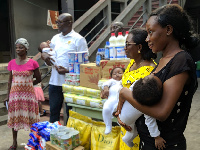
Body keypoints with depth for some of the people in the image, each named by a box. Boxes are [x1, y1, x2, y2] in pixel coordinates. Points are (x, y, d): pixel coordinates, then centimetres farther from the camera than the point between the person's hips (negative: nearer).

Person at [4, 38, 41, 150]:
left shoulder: (33, 63, -7)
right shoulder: (12, 63, 2)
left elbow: (38, 79, 1)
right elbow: (10, 80, 6)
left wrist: (26, 84, 1)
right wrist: (8, 96, 4)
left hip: (28, 94, -3)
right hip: (15, 94, 3)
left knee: (30, 116, 6)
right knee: (14, 117, 10)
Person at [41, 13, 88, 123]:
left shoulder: (78, 39, -5)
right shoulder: (55, 38, 15)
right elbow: (45, 51, 23)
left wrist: (68, 71, -21)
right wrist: (44, 55, -2)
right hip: (55, 81, 6)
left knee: (70, 112, 6)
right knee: (53, 111, 14)